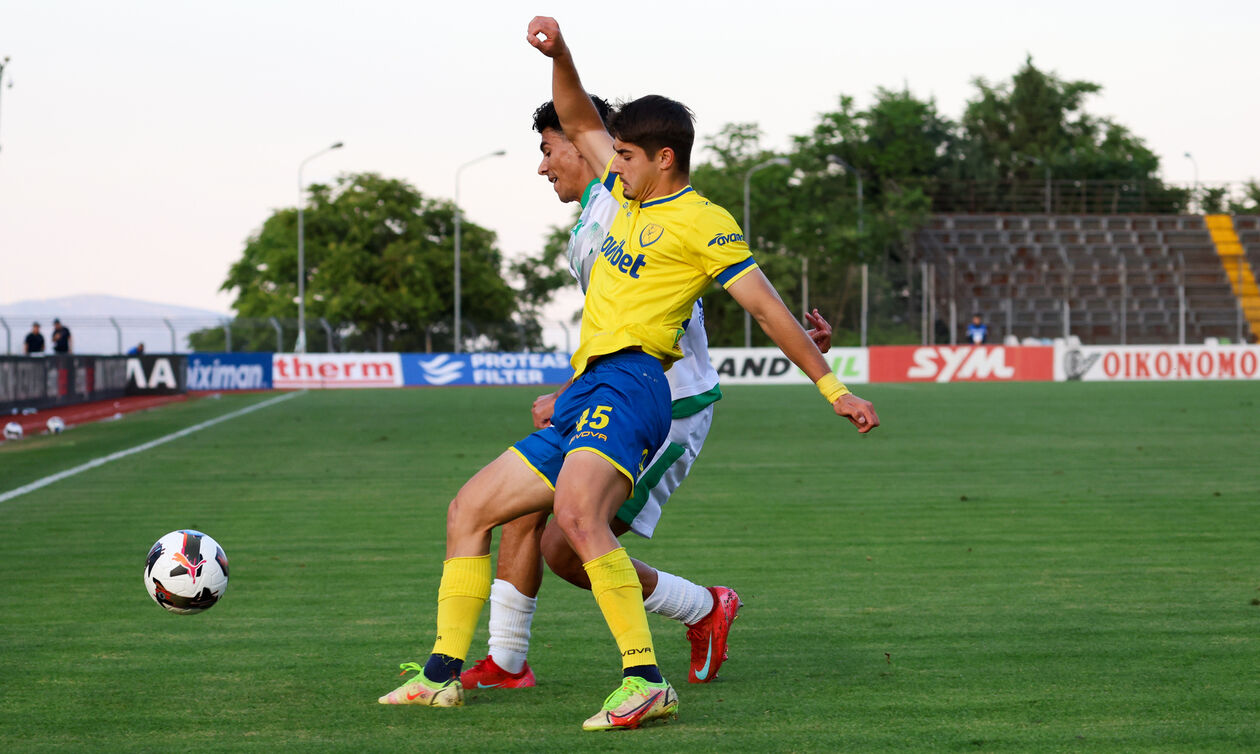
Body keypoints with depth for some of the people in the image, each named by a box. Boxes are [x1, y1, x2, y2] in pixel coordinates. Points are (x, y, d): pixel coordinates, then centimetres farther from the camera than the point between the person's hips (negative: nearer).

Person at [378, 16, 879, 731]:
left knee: (577, 512, -36)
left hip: (629, 381, -10)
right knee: (468, 509, 12)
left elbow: (767, 306, -5)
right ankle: (443, 674, 17)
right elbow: (580, 122, 29)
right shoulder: (633, 196, 21)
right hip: (585, 397, 10)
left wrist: (832, 387, -8)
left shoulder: (703, 220, -3)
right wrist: (559, 55, 12)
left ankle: (647, 681, -39)